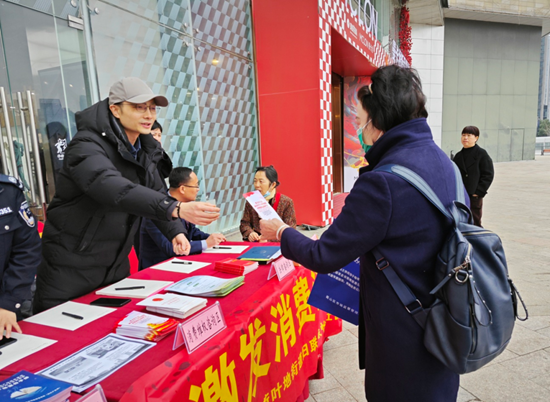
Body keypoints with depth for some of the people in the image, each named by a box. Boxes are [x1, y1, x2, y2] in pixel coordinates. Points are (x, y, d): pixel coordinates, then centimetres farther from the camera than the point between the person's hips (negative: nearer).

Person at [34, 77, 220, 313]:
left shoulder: (144, 151, 5)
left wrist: (175, 231, -5)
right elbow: (116, 190, -40)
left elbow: (156, 193, 12)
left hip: (117, 267, 7)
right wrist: (177, 209, -52)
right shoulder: (87, 147, -21)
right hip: (71, 270, -7)